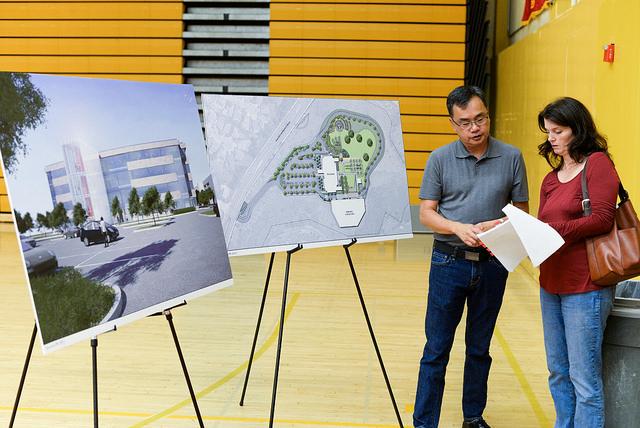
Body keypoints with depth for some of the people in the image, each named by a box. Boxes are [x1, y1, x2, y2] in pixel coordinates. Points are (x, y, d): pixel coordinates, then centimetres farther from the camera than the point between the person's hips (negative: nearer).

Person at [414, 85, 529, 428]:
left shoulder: (511, 158, 2)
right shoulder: (440, 159, -1)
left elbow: (521, 211, 6)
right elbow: (426, 213, -2)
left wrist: (500, 226, -15)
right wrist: (459, 228, -19)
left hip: (492, 264, 2)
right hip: (449, 261, -1)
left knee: (479, 348, 15)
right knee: (436, 350, 2)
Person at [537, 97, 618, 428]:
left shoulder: (597, 163, -5)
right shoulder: (551, 179, 16)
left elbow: (602, 219, -15)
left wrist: (554, 229, -22)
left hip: (585, 287, -8)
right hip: (551, 285, 8)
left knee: (584, 376, -3)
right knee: (558, 372, 14)